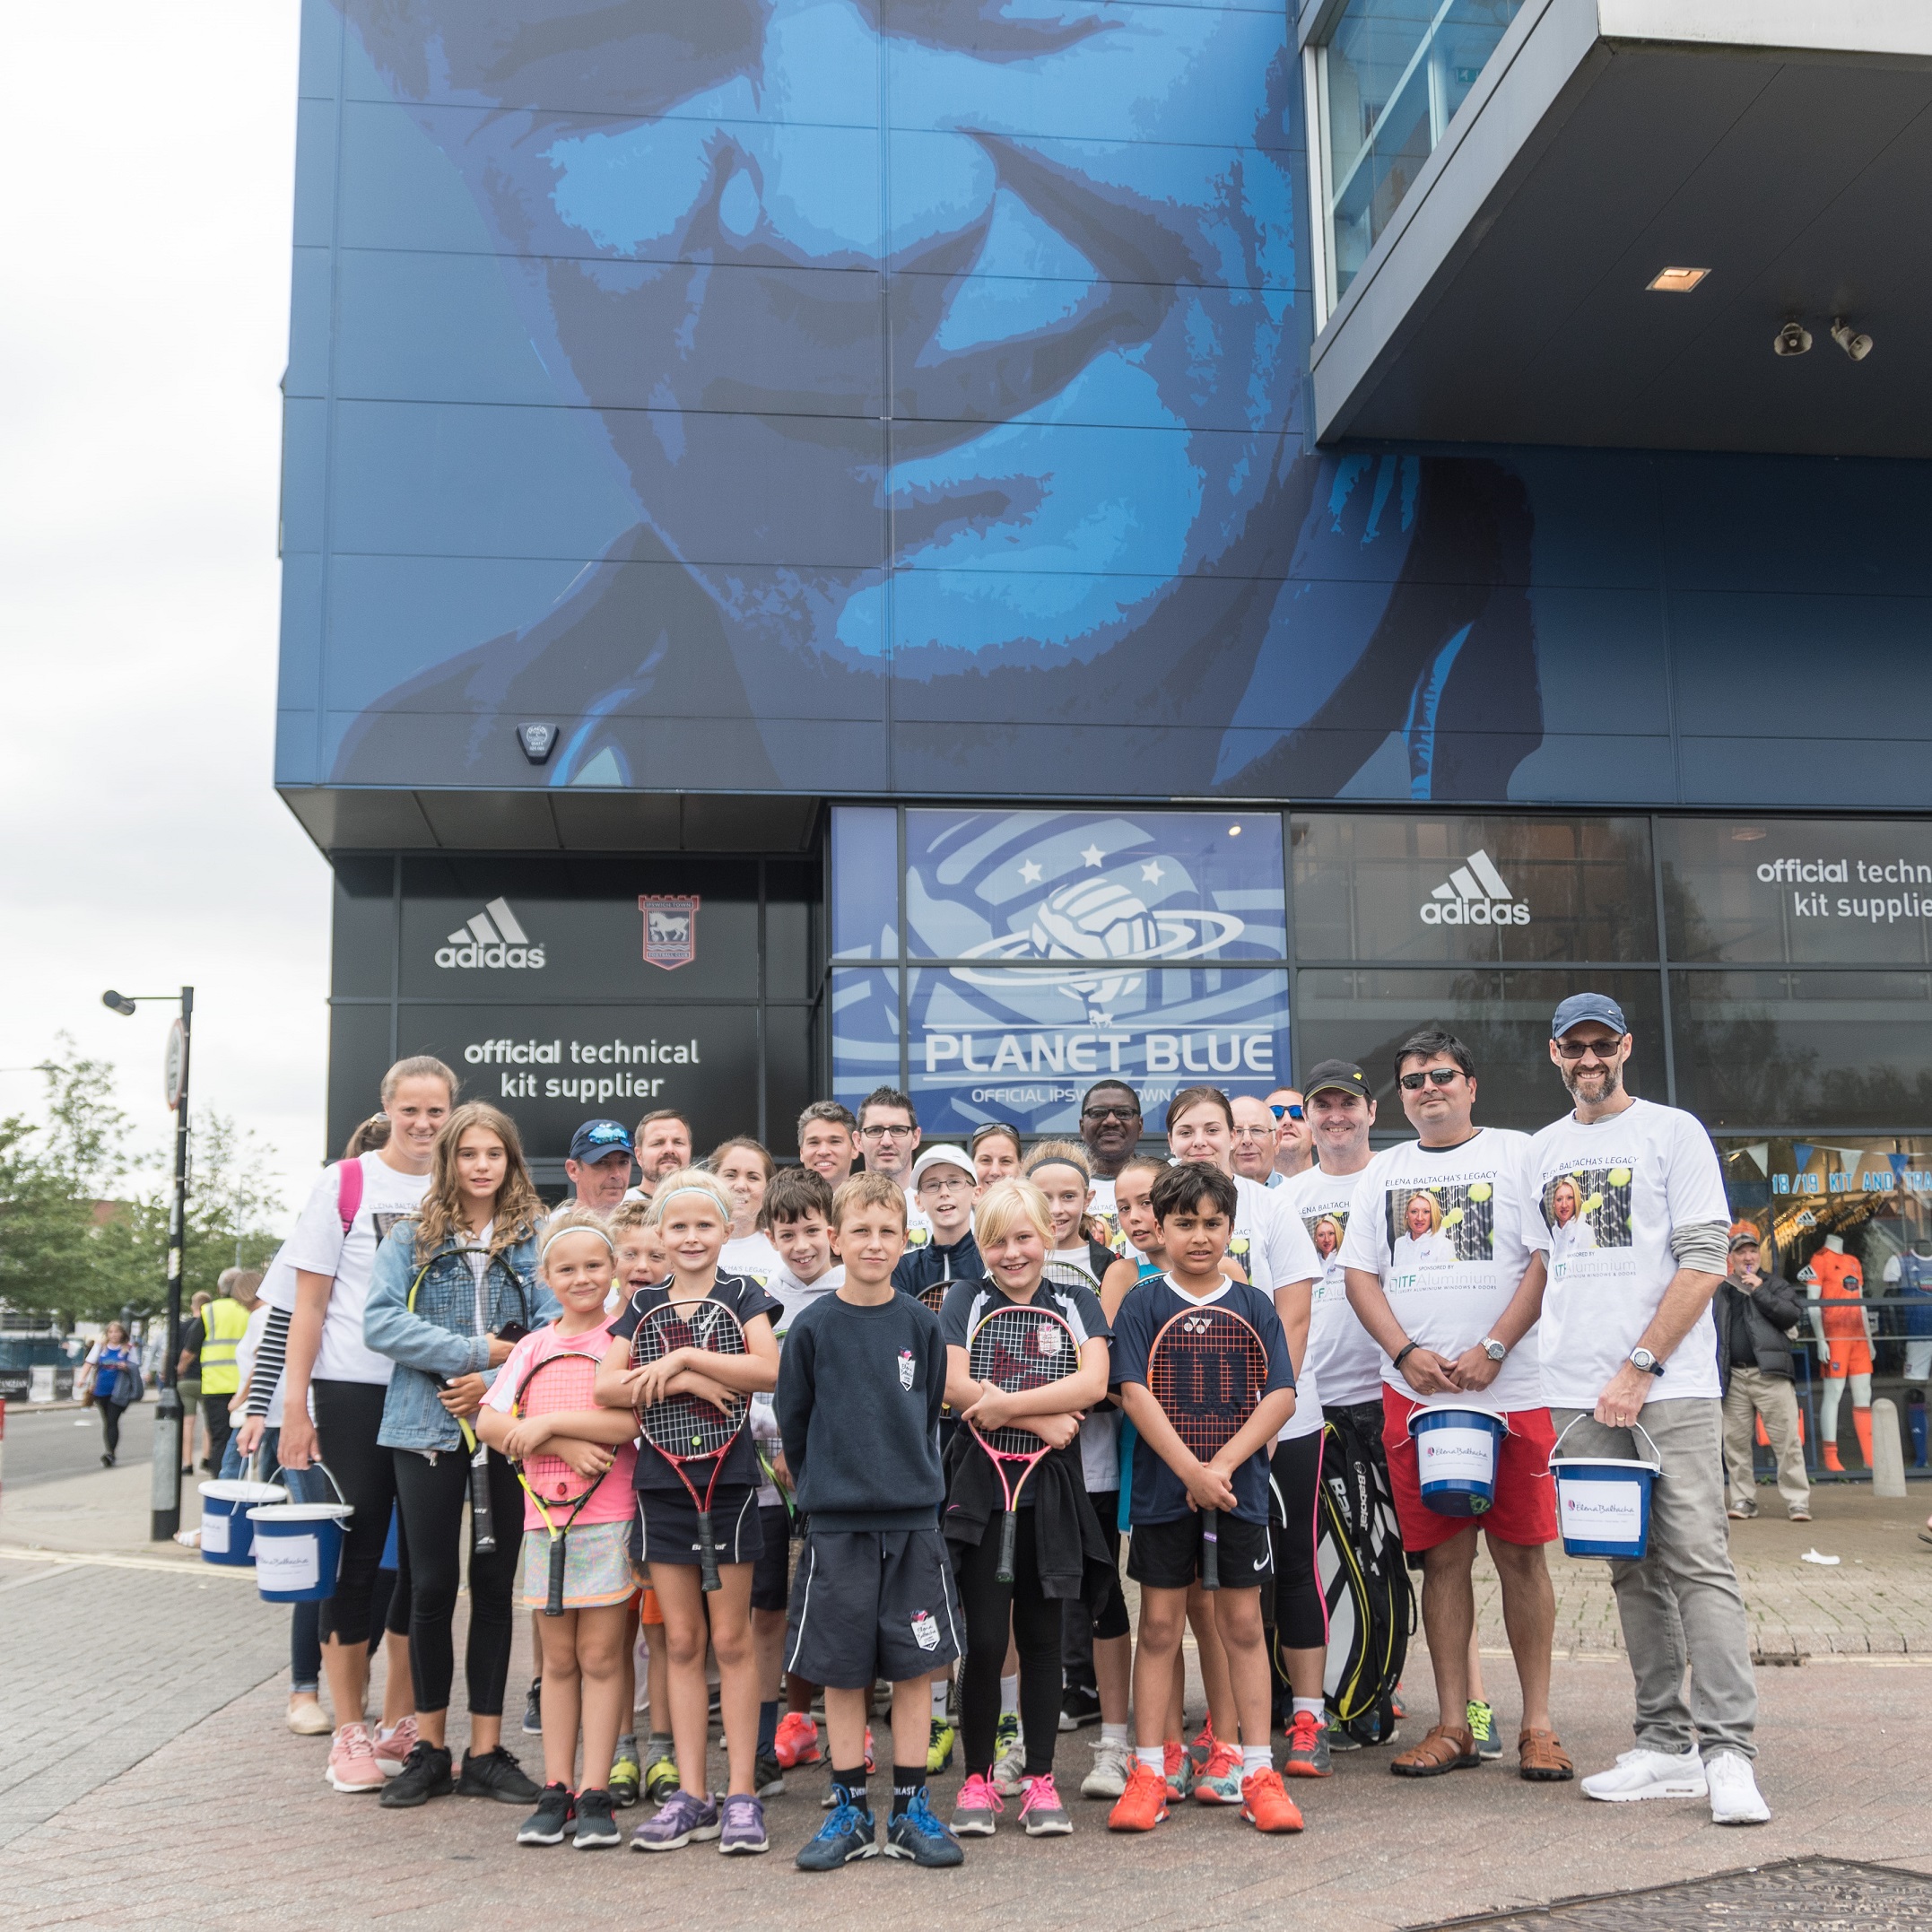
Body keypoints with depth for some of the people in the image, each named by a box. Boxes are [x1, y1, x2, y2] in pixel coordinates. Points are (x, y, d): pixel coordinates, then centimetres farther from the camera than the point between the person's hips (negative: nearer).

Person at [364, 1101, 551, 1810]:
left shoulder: (538, 1237, 4)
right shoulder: (411, 1238, 4)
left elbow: (555, 1327, -5)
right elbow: (380, 1321, -8)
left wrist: (494, 1384, -17)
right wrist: (477, 1351, -15)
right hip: (427, 1429, 0)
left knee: (495, 1585, 7)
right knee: (432, 1586, 5)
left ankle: (486, 1751, 16)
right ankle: (429, 1750, 18)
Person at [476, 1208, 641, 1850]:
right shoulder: (533, 1346, 10)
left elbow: (636, 1419, -16)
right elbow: (489, 1423, -2)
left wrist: (547, 1422, -14)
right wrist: (566, 1447, -14)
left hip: (609, 1518, -3)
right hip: (544, 1516, 4)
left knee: (599, 1657, 1)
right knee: (559, 1659, 10)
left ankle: (595, 1794, 7)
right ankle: (556, 1790, 16)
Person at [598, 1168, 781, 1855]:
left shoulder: (742, 1295, 0)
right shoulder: (643, 1305, 9)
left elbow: (769, 1369, -17)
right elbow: (606, 1386, -4)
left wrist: (683, 1357, -17)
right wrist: (685, 1382, -15)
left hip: (728, 1480, -3)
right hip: (660, 1481, 3)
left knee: (731, 1639, 1)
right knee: (681, 1642, 8)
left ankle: (741, 1794, 8)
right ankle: (690, 1795, 14)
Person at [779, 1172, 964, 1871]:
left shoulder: (921, 1324, 1)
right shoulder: (812, 1326, -3)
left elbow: (929, 1413, 10)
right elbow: (792, 1420, 5)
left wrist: (916, 1480, 8)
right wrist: (821, 1487, 7)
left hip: (913, 1519, 1)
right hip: (835, 1523, -1)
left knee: (915, 1665, 4)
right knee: (842, 1671, 5)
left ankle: (910, 1812, 15)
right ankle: (850, 1812, 17)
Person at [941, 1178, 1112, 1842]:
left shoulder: (1077, 1302, 8)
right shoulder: (965, 1300, 5)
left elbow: (1092, 1384, -8)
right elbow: (957, 1387, -8)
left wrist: (1007, 1403, -16)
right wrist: (1042, 1418, -12)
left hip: (1051, 1490, 1)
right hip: (979, 1487, -1)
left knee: (1041, 1635, 8)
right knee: (984, 1638, -2)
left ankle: (1040, 1779, 18)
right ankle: (977, 1778, 13)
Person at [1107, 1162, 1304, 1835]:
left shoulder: (1254, 1306, 4)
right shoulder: (1143, 1304, 0)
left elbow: (1281, 1397, -3)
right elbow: (1135, 1394, -9)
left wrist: (1223, 1465, -14)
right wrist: (1191, 1470, -17)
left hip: (1239, 1487, 1)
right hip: (1163, 1491, -1)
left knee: (1243, 1625, 6)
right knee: (1159, 1627, 5)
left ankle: (1258, 1773, 14)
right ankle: (1148, 1774, 13)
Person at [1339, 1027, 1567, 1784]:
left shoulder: (1515, 1153, 4)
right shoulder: (1382, 1171, 15)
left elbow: (1545, 1259, -4)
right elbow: (1359, 1274, 11)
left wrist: (1491, 1350, -13)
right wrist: (1407, 1353, -5)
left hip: (1511, 1389, -3)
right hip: (1414, 1392, 3)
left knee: (1520, 1551, 1)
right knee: (1443, 1556, 6)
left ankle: (1538, 1725, 10)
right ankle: (1453, 1726, 13)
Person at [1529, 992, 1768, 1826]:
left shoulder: (1673, 1131, 1)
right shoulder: (1542, 1150, 16)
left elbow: (1703, 1262, -6)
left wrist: (1640, 1368, -12)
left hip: (1671, 1385, -5)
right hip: (1580, 1395, 5)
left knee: (1698, 1562, -10)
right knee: (1633, 1572, 8)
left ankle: (1727, 1751, -7)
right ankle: (1665, 1744, 14)